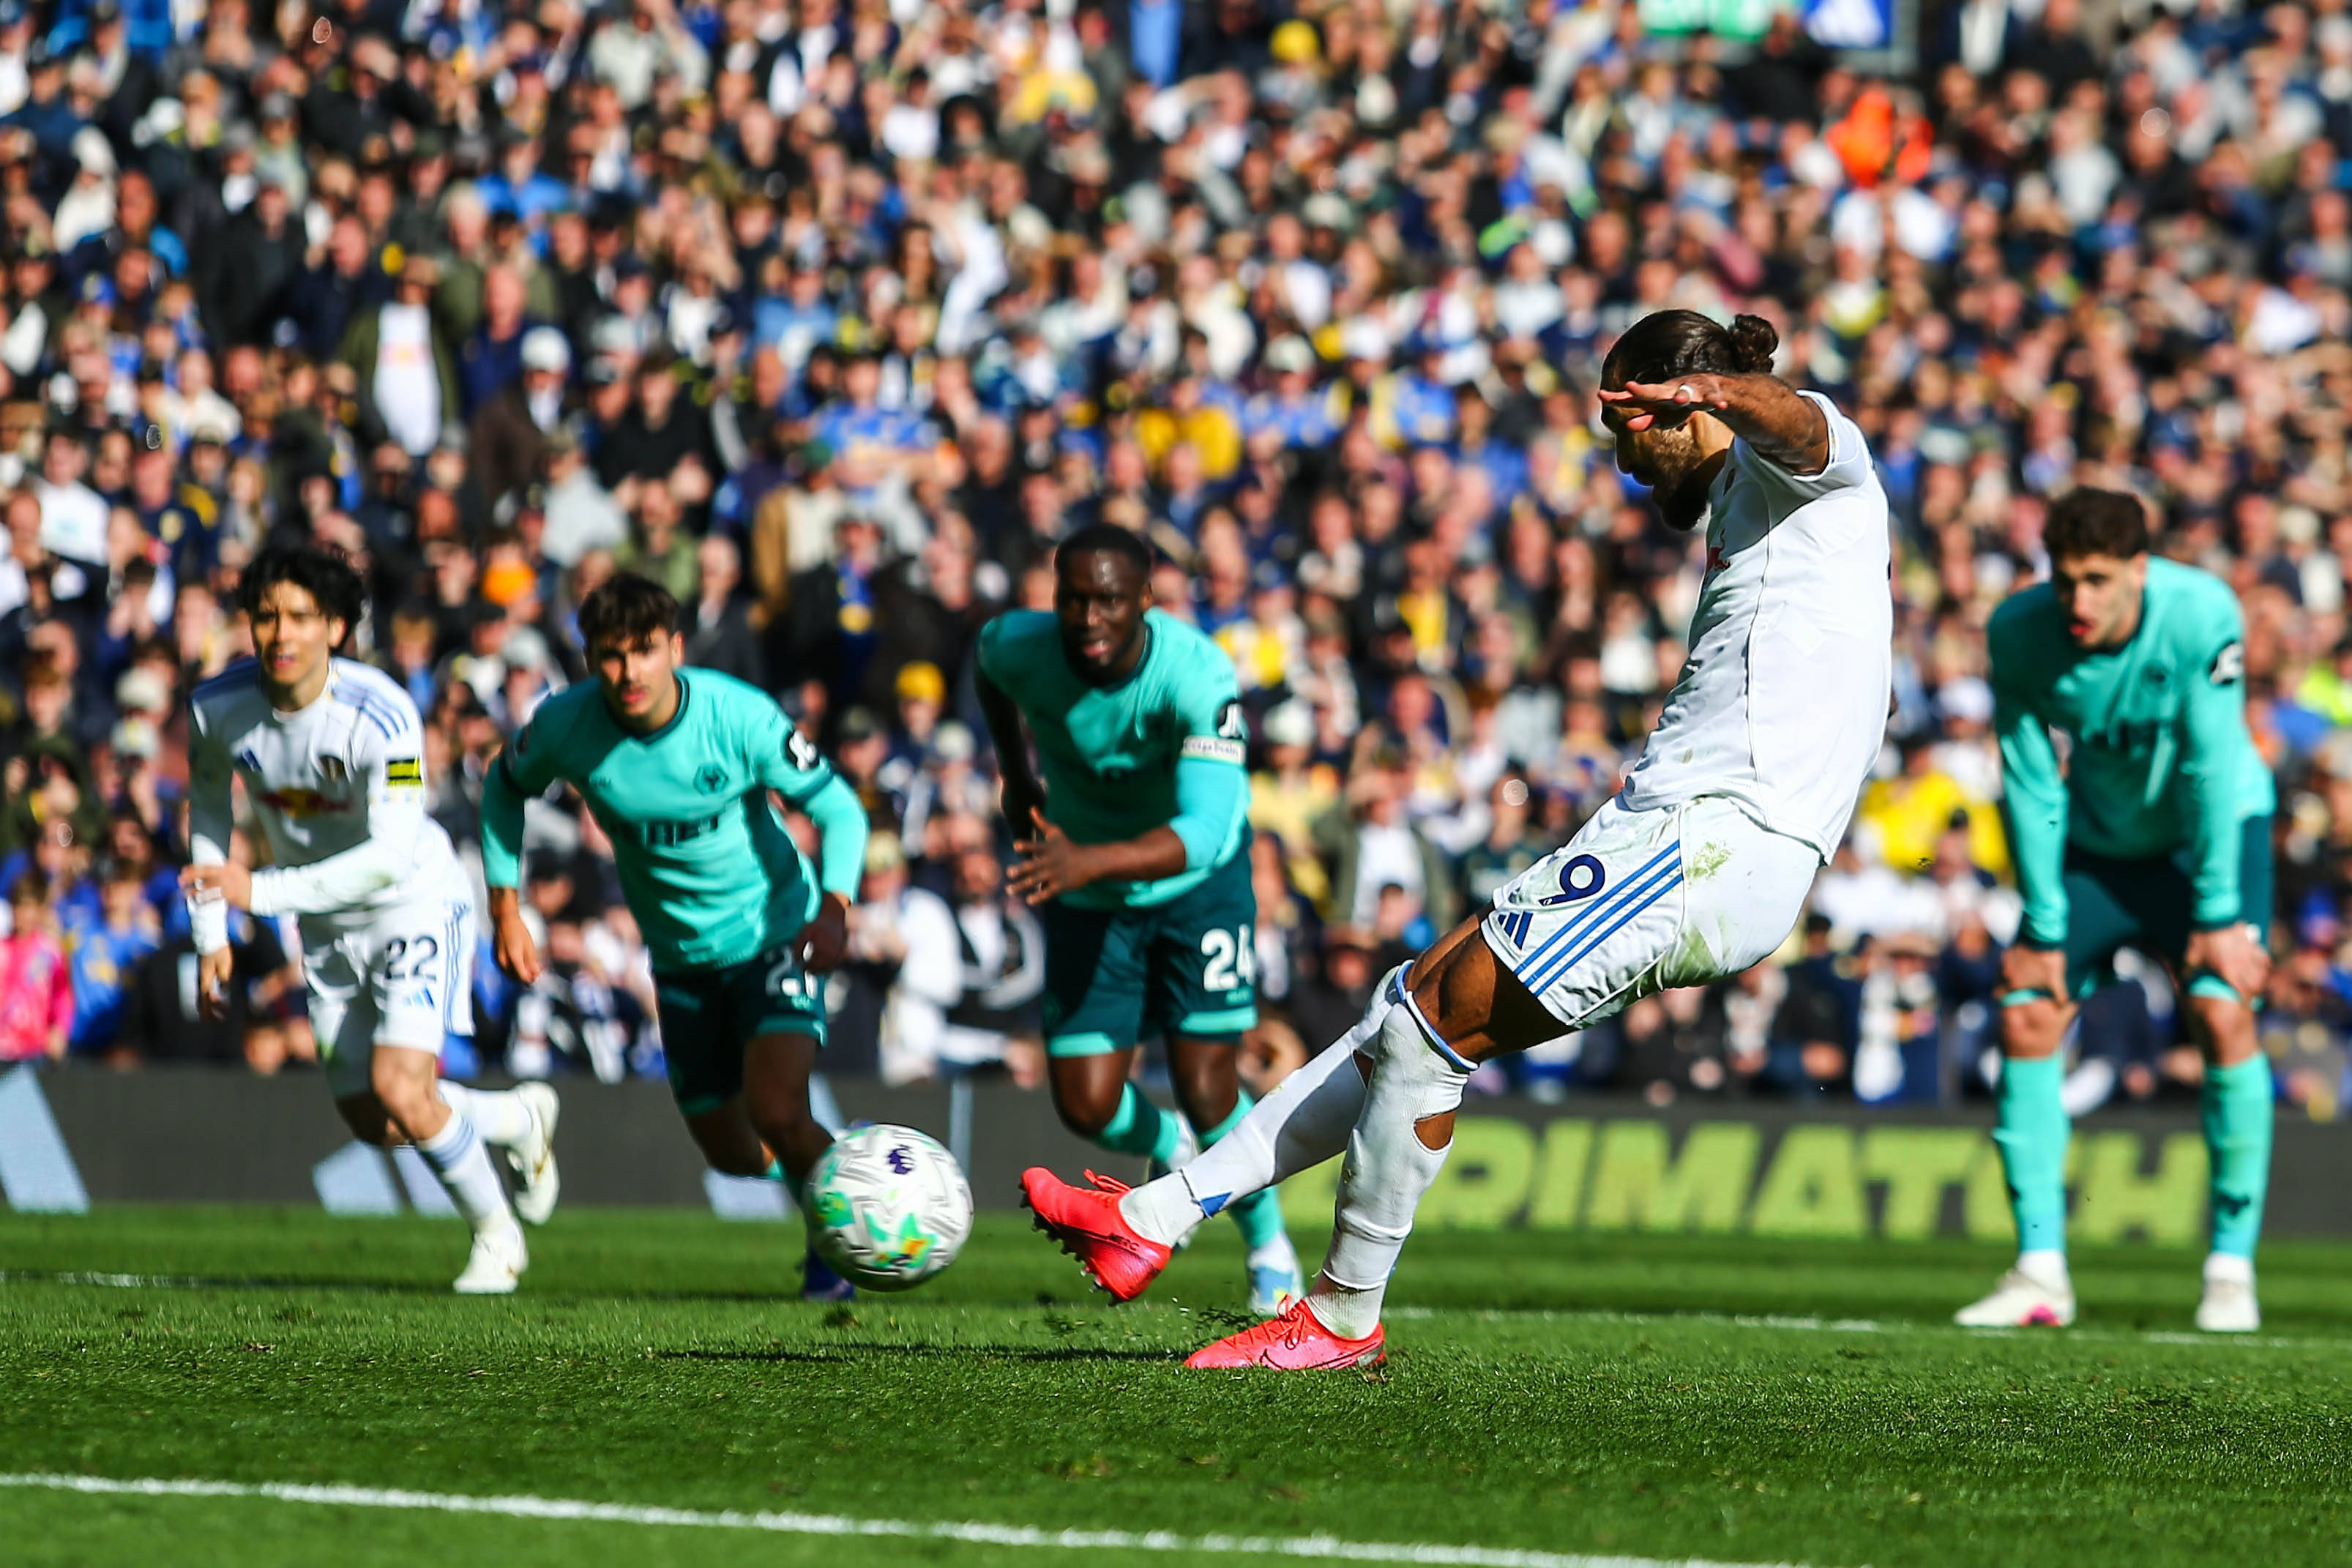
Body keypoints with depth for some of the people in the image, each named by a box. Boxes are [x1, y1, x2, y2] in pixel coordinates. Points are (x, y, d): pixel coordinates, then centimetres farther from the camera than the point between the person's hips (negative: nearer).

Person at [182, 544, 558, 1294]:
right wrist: (211, 936, 2)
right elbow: (207, 808, 5)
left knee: (402, 1089, -21)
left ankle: (496, 1237, 5)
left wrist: (262, 891, -37)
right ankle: (522, 1119, 40)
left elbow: (391, 856, -33)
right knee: (369, 1120, 11)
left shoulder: (381, 716, -30)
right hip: (328, 927, 6)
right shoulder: (218, 706, -14)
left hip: (416, 904, -6)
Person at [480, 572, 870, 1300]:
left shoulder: (740, 716, -24)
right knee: (732, 1155, 11)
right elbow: (506, 787, 6)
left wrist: (833, 907, -33)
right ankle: (832, 1154, 46)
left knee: (776, 1113, -24)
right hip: (682, 959, 4)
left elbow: (838, 808, -16)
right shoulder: (566, 725, -16)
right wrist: (506, 911, 2)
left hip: (773, 936, -4)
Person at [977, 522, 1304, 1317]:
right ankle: (1169, 1152, 32)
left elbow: (1205, 832, -46)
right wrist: (1015, 777, 10)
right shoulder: (1017, 647, -24)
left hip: (1196, 882, -3)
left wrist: (1088, 862, -60)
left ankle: (1268, 1244, 20)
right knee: (1085, 1106, -6)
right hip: (1089, 902, 3)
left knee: (1205, 1089, -9)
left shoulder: (1198, 675, -34)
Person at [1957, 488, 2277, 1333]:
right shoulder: (2019, 631, -21)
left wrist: (2219, 916, -26)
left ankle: (2232, 1268, -14)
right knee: (2025, 1014, -10)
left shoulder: (2203, 614, -29)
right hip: (2098, 840, 3)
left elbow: (2214, 769, -25)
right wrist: (2044, 928, -14)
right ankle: (2041, 1272, -5)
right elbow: (2031, 785, -13)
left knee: (2222, 1010, -22)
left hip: (2215, 829, -3)